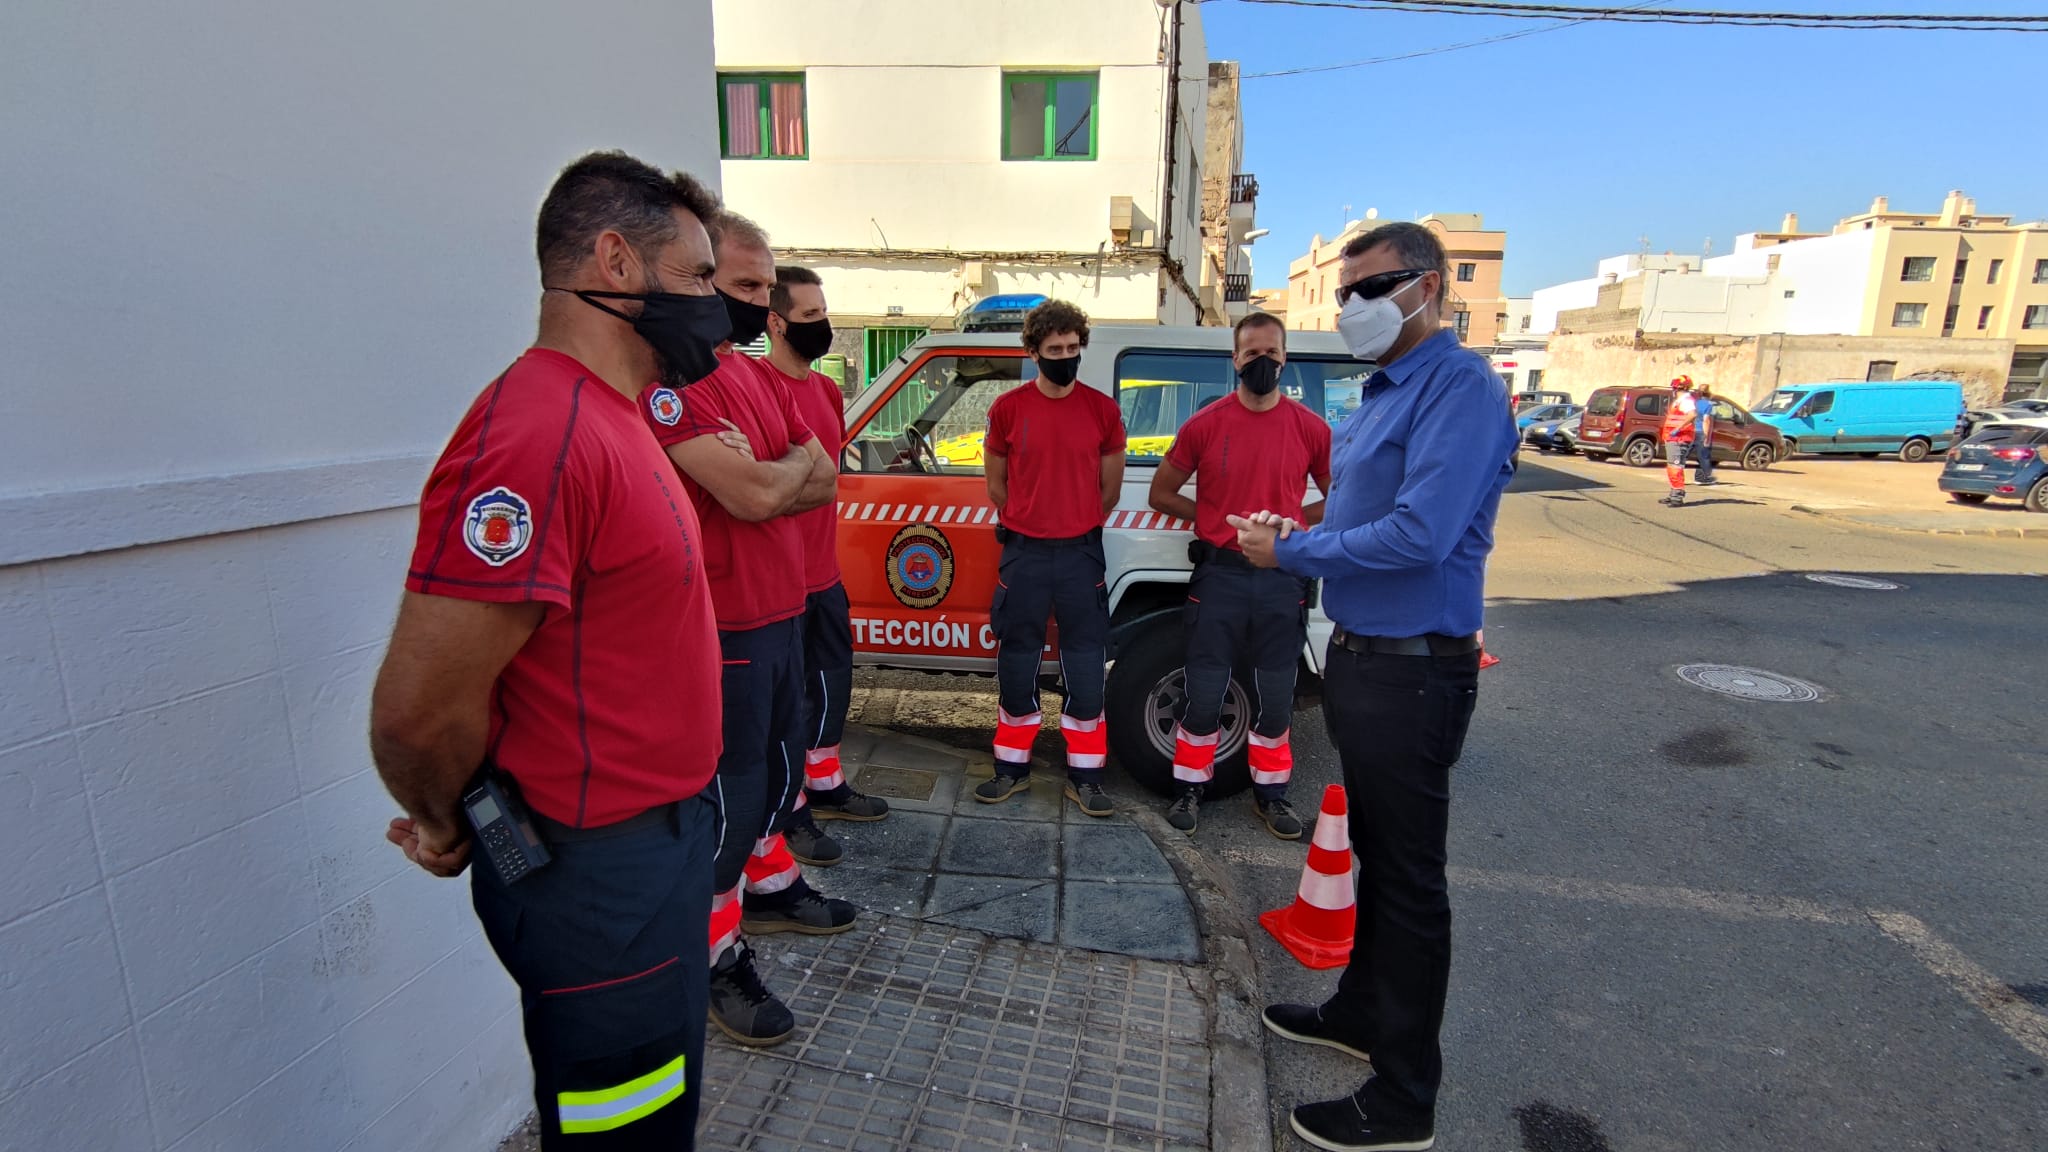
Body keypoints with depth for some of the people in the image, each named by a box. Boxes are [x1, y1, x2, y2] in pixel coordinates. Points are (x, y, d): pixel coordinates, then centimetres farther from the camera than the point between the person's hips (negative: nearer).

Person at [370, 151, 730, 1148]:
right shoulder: (540, 434, -25)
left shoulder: (610, 419, 9)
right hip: (601, 876, -9)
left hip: (656, 836, 9)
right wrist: (454, 828, -5)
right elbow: (419, 706, -26)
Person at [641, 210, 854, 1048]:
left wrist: (761, 476, -11)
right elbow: (752, 494, -27)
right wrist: (791, 461, -6)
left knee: (778, 762, 23)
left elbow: (822, 482, 8)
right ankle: (718, 957, 21)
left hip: (783, 609, 9)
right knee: (729, 788, 3)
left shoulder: (755, 374, 13)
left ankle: (768, 887, 44)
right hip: (725, 623, -9)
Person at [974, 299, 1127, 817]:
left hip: (1081, 553, 0)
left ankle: (1084, 776, 18)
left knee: (1085, 668, 4)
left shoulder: (1102, 409, 0)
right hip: (1024, 554, 0)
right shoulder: (1008, 408, -1)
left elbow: (1111, 483, 10)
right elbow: (996, 482, 10)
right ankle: (1012, 768, 24)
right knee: (1017, 664, 9)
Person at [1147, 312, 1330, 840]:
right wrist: (1220, 519, -2)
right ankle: (1190, 787, 24)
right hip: (1220, 574, -1)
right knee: (1205, 693, 6)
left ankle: (1270, 792, 31)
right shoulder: (1205, 425, -2)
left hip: (1282, 578, 2)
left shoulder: (1311, 429, 1)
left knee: (1275, 697, 13)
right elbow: (1161, 492, 6)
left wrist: (1295, 522, -3)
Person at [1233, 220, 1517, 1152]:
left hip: (1412, 672, -9)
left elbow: (1418, 534, -28)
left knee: (1409, 878, 3)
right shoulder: (1383, 393, 13)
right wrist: (1295, 534, 3)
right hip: (1362, 657, 9)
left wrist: (1289, 553, -16)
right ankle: (1363, 1011, 41)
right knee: (1375, 852, 22)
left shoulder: (1459, 387, -17)